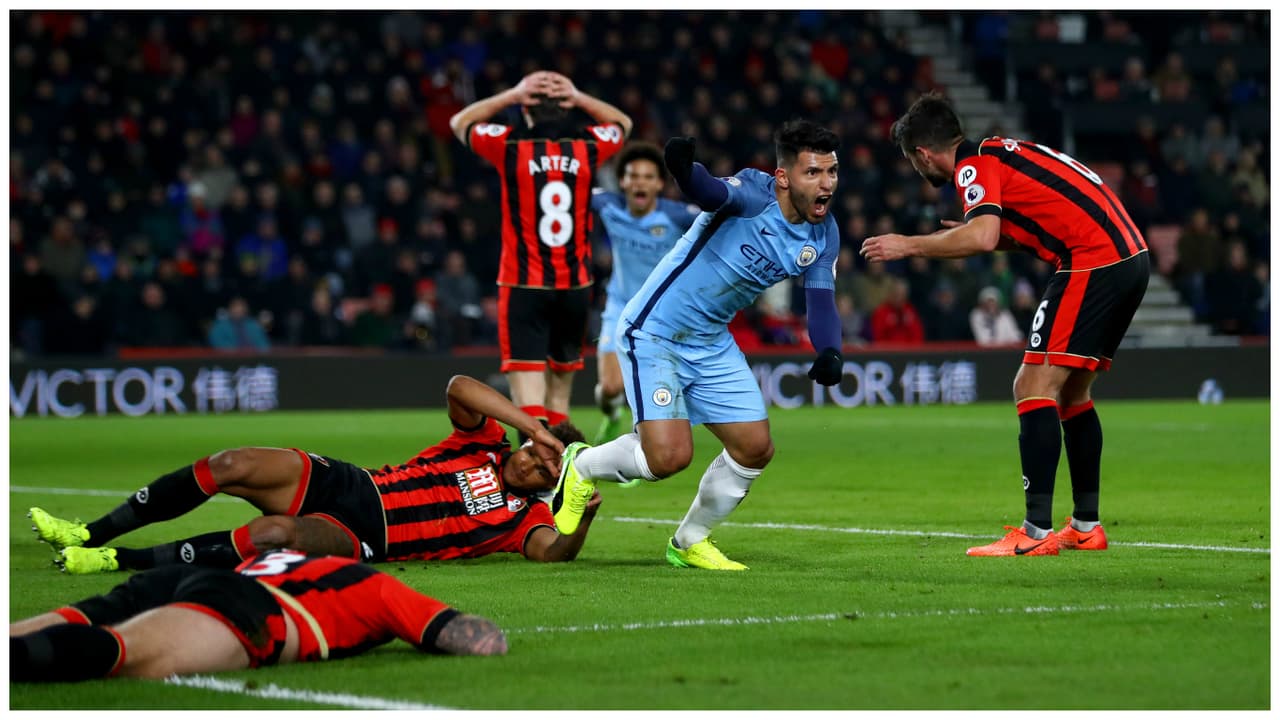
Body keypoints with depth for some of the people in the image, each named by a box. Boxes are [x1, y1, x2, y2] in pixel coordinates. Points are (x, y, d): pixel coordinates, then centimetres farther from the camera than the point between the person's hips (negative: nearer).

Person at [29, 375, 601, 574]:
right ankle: (90, 535, -7)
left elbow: (553, 551, -18)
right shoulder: (486, 444, 11)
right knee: (232, 465, -15)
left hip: (363, 540, -5)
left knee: (271, 534, -32)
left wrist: (582, 519, -37)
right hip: (348, 484, 5)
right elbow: (459, 386, -5)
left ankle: (119, 561, -21)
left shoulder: (523, 515, 2)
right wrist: (533, 427, -12)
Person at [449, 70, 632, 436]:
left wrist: (512, 94, 7)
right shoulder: (587, 147, -1)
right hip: (575, 285, 3)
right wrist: (578, 97, 10)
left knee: (529, 396, -10)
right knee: (560, 390, 18)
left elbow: (460, 122, 13)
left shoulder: (510, 146, -7)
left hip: (523, 286, -3)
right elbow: (623, 123, 23)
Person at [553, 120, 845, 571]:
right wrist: (683, 168, -69)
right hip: (654, 331, -8)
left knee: (755, 448, 4)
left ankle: (690, 542, 27)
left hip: (712, 343, 8)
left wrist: (829, 353, -23)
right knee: (670, 455, -18)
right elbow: (711, 193, -45)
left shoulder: (824, 235, -2)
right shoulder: (753, 194, -24)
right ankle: (582, 466, 14)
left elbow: (821, 302, -2)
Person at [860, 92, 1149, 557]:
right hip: (1131, 258, 9)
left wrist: (909, 246, -12)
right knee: (1072, 393, 17)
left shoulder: (974, 165, -6)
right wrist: (967, 231, 33)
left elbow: (983, 238, -22)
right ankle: (1086, 527, 19)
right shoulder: (1001, 152, 21)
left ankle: (1037, 532, -15)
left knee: (1035, 387, -9)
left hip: (1093, 263, -9)